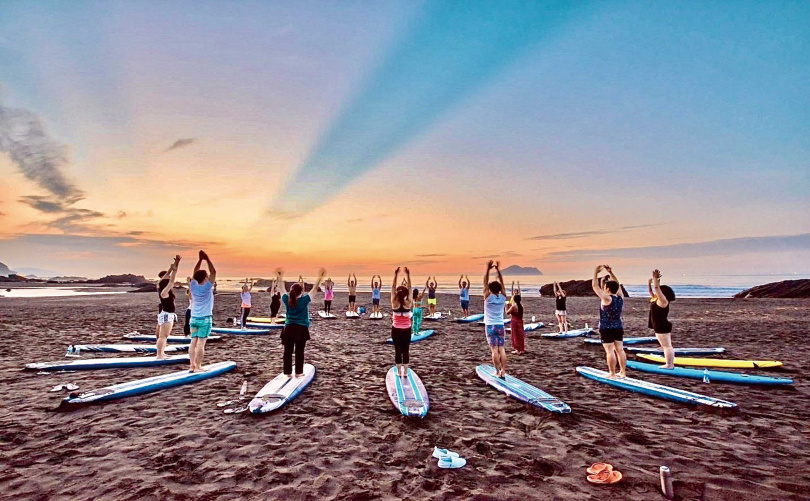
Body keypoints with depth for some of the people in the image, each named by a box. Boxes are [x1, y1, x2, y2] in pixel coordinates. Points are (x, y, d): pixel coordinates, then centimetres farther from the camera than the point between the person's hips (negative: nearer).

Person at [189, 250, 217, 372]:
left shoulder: (193, 286, 2)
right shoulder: (207, 287, -11)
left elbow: (195, 273, 14)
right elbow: (213, 272, -12)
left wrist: (200, 259, 13)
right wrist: (207, 259, -7)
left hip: (194, 318, 6)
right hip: (205, 319, -6)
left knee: (193, 342, 6)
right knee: (201, 344, -4)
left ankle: (192, 366, 9)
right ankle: (198, 367, -1)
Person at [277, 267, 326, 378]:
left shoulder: (286, 299, -4)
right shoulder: (304, 300, -12)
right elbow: (315, 289, -7)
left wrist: (280, 277, 20)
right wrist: (320, 277, -2)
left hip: (289, 328, 3)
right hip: (301, 329, -3)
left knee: (288, 351, 7)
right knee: (299, 352, 4)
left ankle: (288, 372, 12)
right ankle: (298, 372, 10)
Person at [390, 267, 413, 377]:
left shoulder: (394, 303, -14)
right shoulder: (408, 303, -14)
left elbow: (393, 287, -9)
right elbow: (409, 288, -8)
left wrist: (396, 274, -9)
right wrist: (408, 275, -7)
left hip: (396, 330, 0)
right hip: (406, 330, 0)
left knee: (397, 350, 8)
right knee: (406, 350, 9)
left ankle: (399, 372, 13)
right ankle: (405, 372, 13)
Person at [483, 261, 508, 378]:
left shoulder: (488, 297, -9)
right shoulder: (503, 298, 0)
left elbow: (485, 283, -6)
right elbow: (502, 283, 8)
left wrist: (488, 269, -4)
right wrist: (498, 269, 10)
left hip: (490, 326, -3)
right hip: (500, 325, 3)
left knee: (494, 349, -4)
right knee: (501, 349, 3)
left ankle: (498, 372, -3)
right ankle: (503, 371, 0)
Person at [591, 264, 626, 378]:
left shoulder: (607, 299, -16)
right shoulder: (620, 298, 2)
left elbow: (595, 286, -13)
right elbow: (617, 285, 17)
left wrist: (596, 272, -5)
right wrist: (610, 273, 16)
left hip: (607, 329, -7)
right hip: (619, 328, 7)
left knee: (610, 351, -3)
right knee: (620, 350, 11)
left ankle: (612, 373, 1)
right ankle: (623, 372, 16)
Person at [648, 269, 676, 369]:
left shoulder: (662, 300, -14)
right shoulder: (656, 299, 11)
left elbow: (656, 288, -22)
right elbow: (651, 292, 23)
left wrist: (655, 278, -19)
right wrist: (649, 283, 12)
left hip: (662, 327, -10)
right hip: (662, 327, 10)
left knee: (666, 346, -5)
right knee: (668, 346, 14)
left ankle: (669, 365, -2)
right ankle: (671, 364, 22)